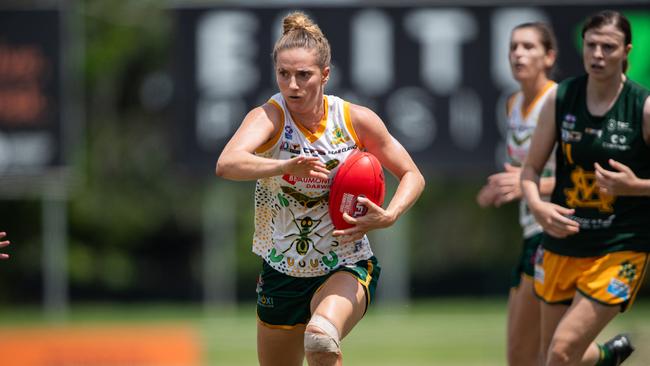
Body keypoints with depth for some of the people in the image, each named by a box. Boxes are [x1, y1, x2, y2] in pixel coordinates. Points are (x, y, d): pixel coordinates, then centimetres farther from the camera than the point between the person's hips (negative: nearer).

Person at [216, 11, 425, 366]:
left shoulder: (356, 120, -7)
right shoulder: (268, 117, -13)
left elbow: (412, 176, 6)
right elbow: (227, 164, -34)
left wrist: (388, 216, -15)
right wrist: (285, 166, -52)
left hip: (345, 270, -1)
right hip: (282, 273, 2)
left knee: (321, 336, -35)